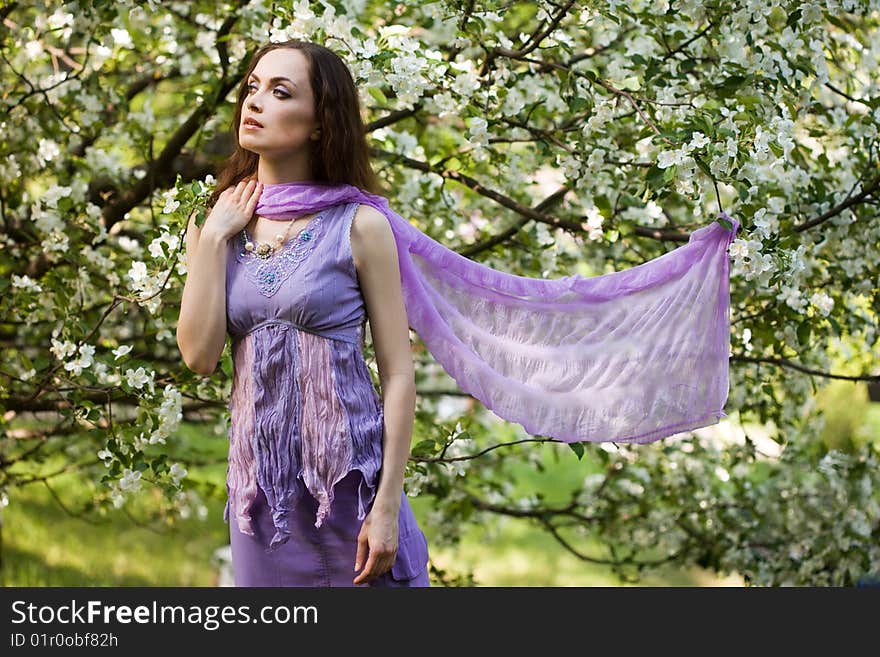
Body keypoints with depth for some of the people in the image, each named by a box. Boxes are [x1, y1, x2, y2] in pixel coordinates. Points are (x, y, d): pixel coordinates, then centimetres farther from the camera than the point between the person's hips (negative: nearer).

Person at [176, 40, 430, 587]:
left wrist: (388, 506, -13)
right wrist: (212, 238, -6)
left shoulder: (358, 226, -4)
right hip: (260, 489, 4)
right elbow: (199, 354, -5)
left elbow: (398, 375, -6)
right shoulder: (215, 224, 8)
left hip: (349, 478, -4)